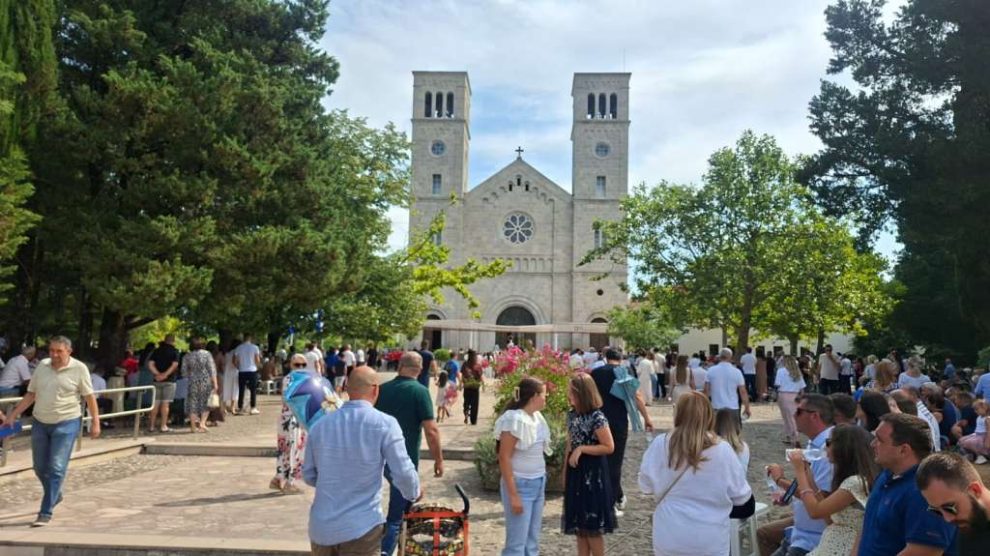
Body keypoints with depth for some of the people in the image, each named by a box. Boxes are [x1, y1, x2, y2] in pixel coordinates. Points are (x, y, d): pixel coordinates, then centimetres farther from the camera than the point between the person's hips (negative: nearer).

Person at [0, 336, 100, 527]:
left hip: (66, 424, -5)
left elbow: (89, 397, -6)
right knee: (40, 466, 15)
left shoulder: (79, 368, -9)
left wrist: (95, 422, -10)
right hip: (40, 423, 5)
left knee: (56, 468, -7)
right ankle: (54, 495, 40)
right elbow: (31, 394, 11)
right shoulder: (42, 365, 3)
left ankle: (46, 512, 0)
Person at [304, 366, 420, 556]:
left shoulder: (319, 425, 2)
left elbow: (309, 476, 11)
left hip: (320, 528, 5)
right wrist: (414, 493, 10)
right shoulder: (385, 424, -11)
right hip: (361, 529, -4)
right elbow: (403, 474, -11)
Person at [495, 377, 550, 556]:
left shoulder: (537, 417, 6)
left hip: (538, 484, 8)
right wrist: (513, 495, -19)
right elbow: (504, 458, -18)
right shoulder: (514, 419, -17)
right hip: (521, 486, -8)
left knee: (532, 541, 13)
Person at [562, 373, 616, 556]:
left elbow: (609, 447, -17)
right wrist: (565, 472, 12)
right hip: (575, 471, 7)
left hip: (592, 472, -7)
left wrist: (582, 448, -21)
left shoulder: (597, 417, -17)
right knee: (578, 524, 13)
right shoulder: (572, 414, 5)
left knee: (592, 526, 1)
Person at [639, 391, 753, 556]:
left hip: (669, 537, 1)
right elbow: (741, 496, -3)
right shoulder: (722, 450, -13)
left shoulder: (660, 444, -11)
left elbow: (646, 486, -1)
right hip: (710, 540, -1)